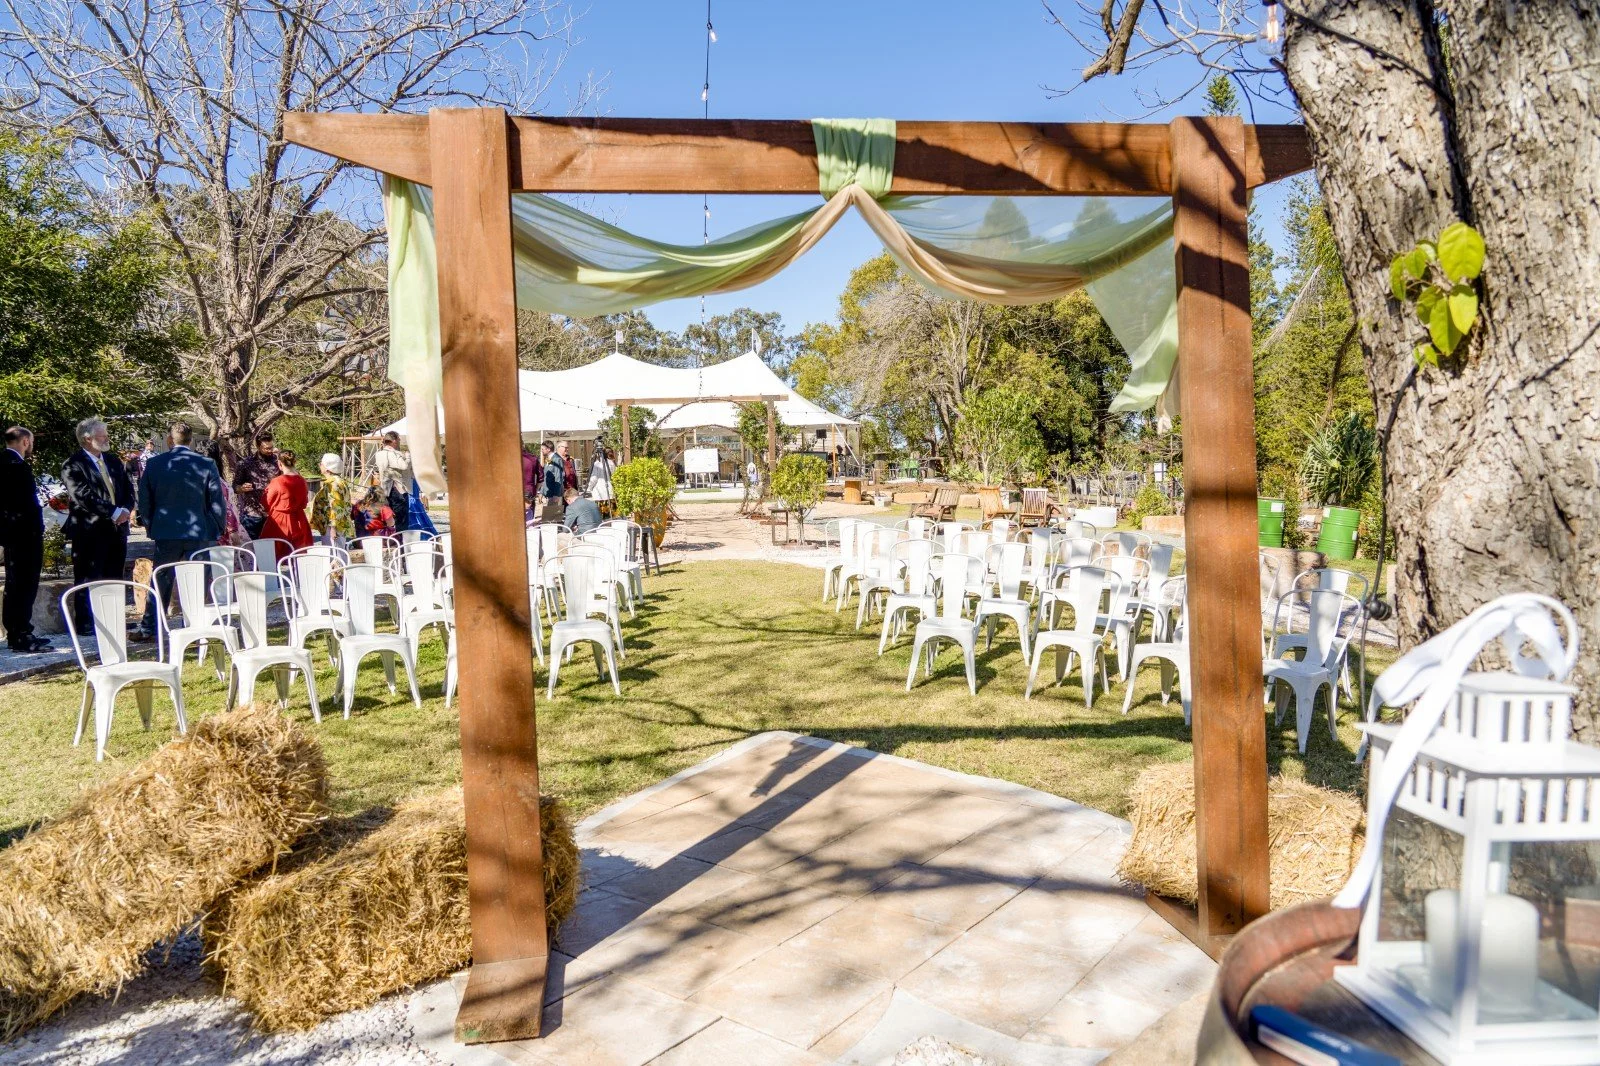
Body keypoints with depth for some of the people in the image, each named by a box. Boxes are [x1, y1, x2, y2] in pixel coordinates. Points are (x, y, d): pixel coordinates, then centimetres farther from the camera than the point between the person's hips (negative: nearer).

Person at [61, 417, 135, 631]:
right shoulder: (73, 465, -9)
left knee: (114, 577, 12)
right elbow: (84, 497, -18)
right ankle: (84, 623, 7)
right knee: (88, 579, 0)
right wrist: (114, 512, -21)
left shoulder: (113, 460, 14)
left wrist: (126, 509, -6)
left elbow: (128, 489, 13)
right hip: (89, 531, -7)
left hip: (117, 527, 7)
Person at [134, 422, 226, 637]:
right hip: (200, 533, -2)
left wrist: (150, 526, 17)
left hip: (165, 532, 2)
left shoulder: (154, 463, 0)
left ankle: (148, 628, 16)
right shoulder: (207, 465, -5)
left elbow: (145, 500, 5)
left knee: (161, 581, 11)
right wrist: (219, 530, 7)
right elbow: (217, 502, -4)